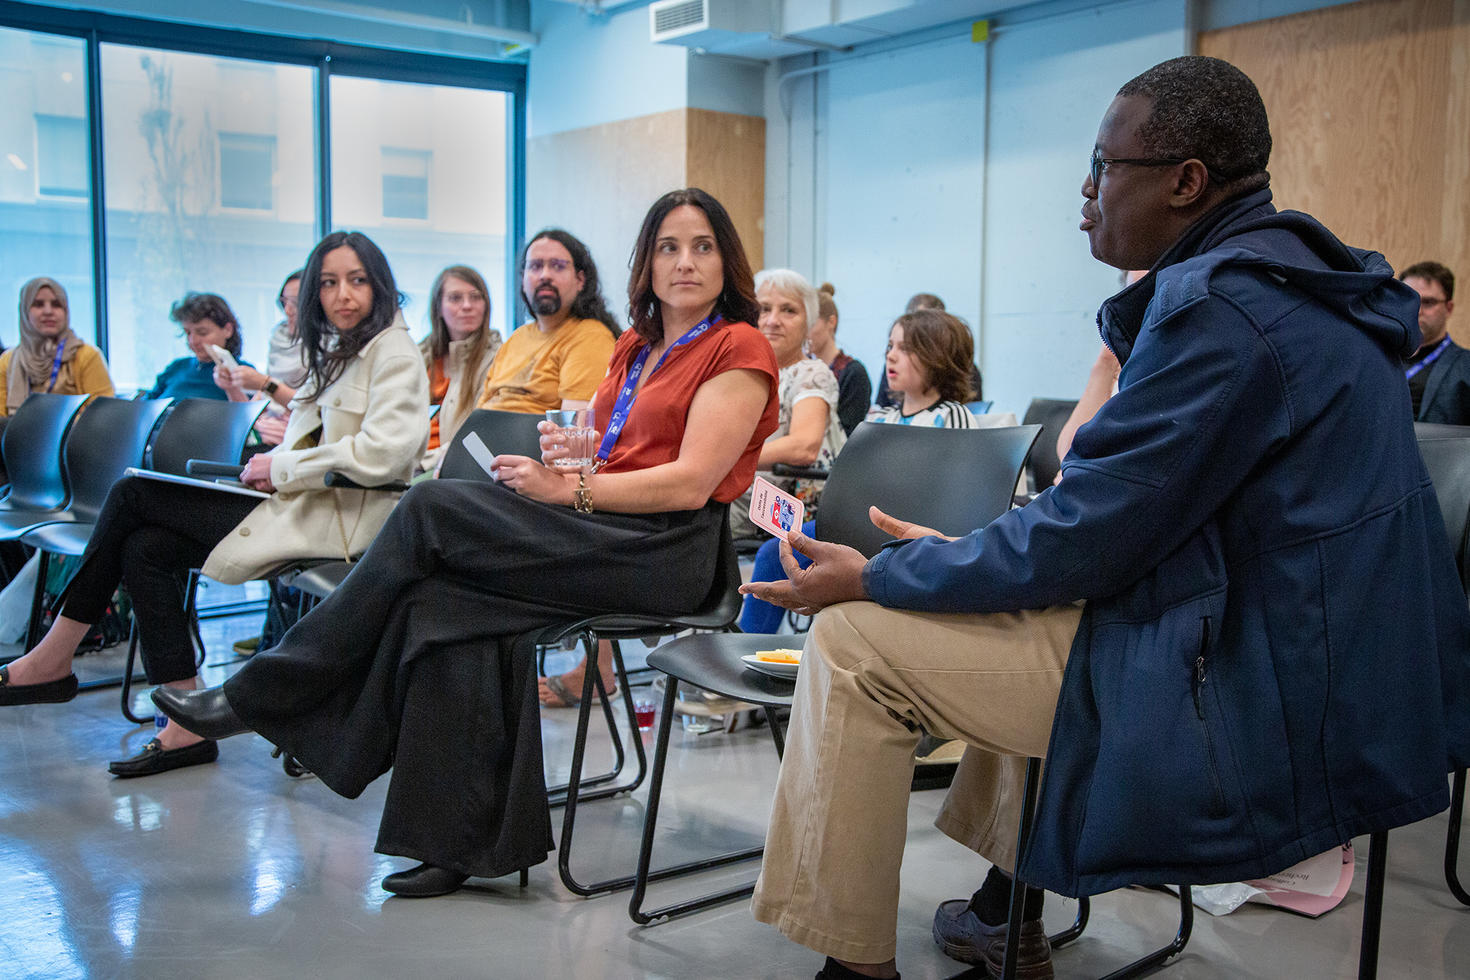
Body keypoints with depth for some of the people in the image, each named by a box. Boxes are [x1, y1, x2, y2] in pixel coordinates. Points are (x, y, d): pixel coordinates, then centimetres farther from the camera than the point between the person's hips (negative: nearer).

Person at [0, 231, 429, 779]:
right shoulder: (334, 352, 21)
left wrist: (283, 468, -14)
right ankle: (186, 728, -4)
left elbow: (383, 453, -22)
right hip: (304, 503, 9)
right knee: (143, 549, -6)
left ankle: (53, 659, 3)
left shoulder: (393, 354, -8)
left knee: (133, 493, -8)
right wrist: (273, 468, -1)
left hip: (340, 517, -9)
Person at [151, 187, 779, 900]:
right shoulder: (634, 348, 22)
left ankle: (260, 695, -8)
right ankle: (460, 837, -16)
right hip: (600, 542, 7)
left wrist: (567, 488, -14)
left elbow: (689, 485, -13)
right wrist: (567, 451, -3)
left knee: (433, 509, -18)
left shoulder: (738, 348, -2)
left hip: (667, 551, -7)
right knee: (442, 597, -21)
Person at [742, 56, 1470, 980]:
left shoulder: (1221, 307, -20)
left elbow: (1083, 540, -19)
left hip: (1252, 710, -11)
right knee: (1014, 603, 31)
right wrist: (958, 550, 15)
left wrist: (871, 578, -8)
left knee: (855, 639, -7)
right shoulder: (1292, 279, 13)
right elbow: (1112, 512, 17)